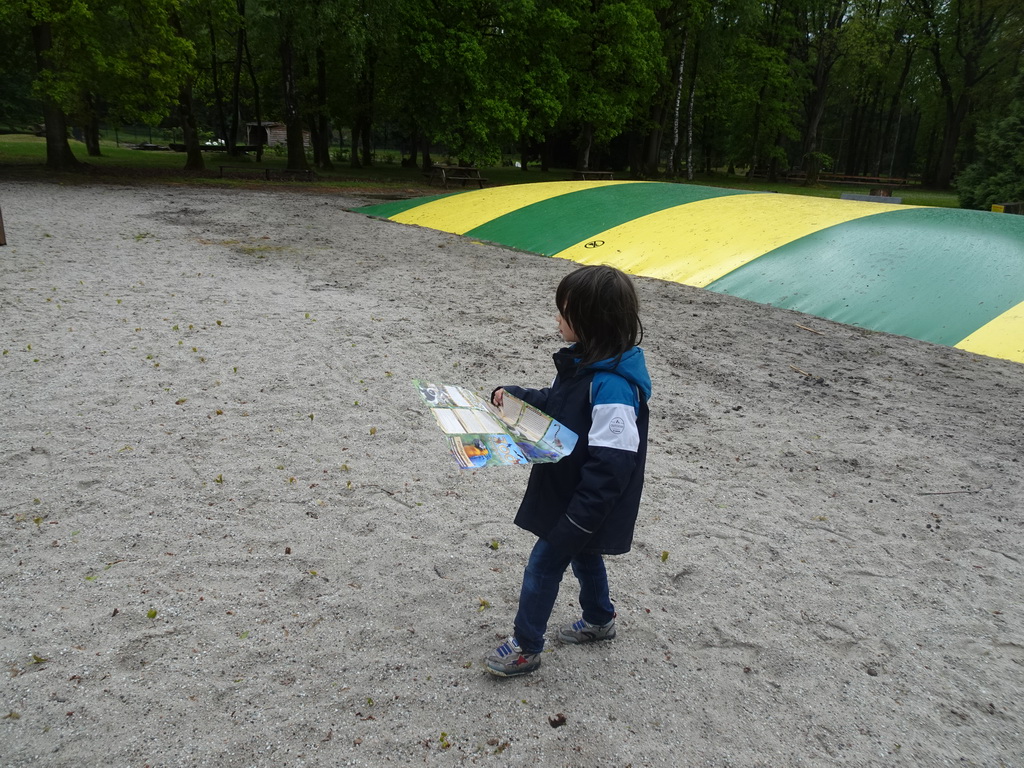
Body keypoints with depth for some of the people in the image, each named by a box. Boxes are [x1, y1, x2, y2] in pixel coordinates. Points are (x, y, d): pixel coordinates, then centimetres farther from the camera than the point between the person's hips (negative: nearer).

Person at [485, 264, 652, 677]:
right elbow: (556, 403, 15)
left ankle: (525, 649, 23)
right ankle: (599, 620, 50)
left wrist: (577, 520, -29)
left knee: (543, 564, 5)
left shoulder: (611, 385, -32)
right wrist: (514, 395, -1)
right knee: (583, 554, 27)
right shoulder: (584, 360, -2)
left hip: (585, 504, -9)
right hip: (569, 491, 9)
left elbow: (610, 463, -32)